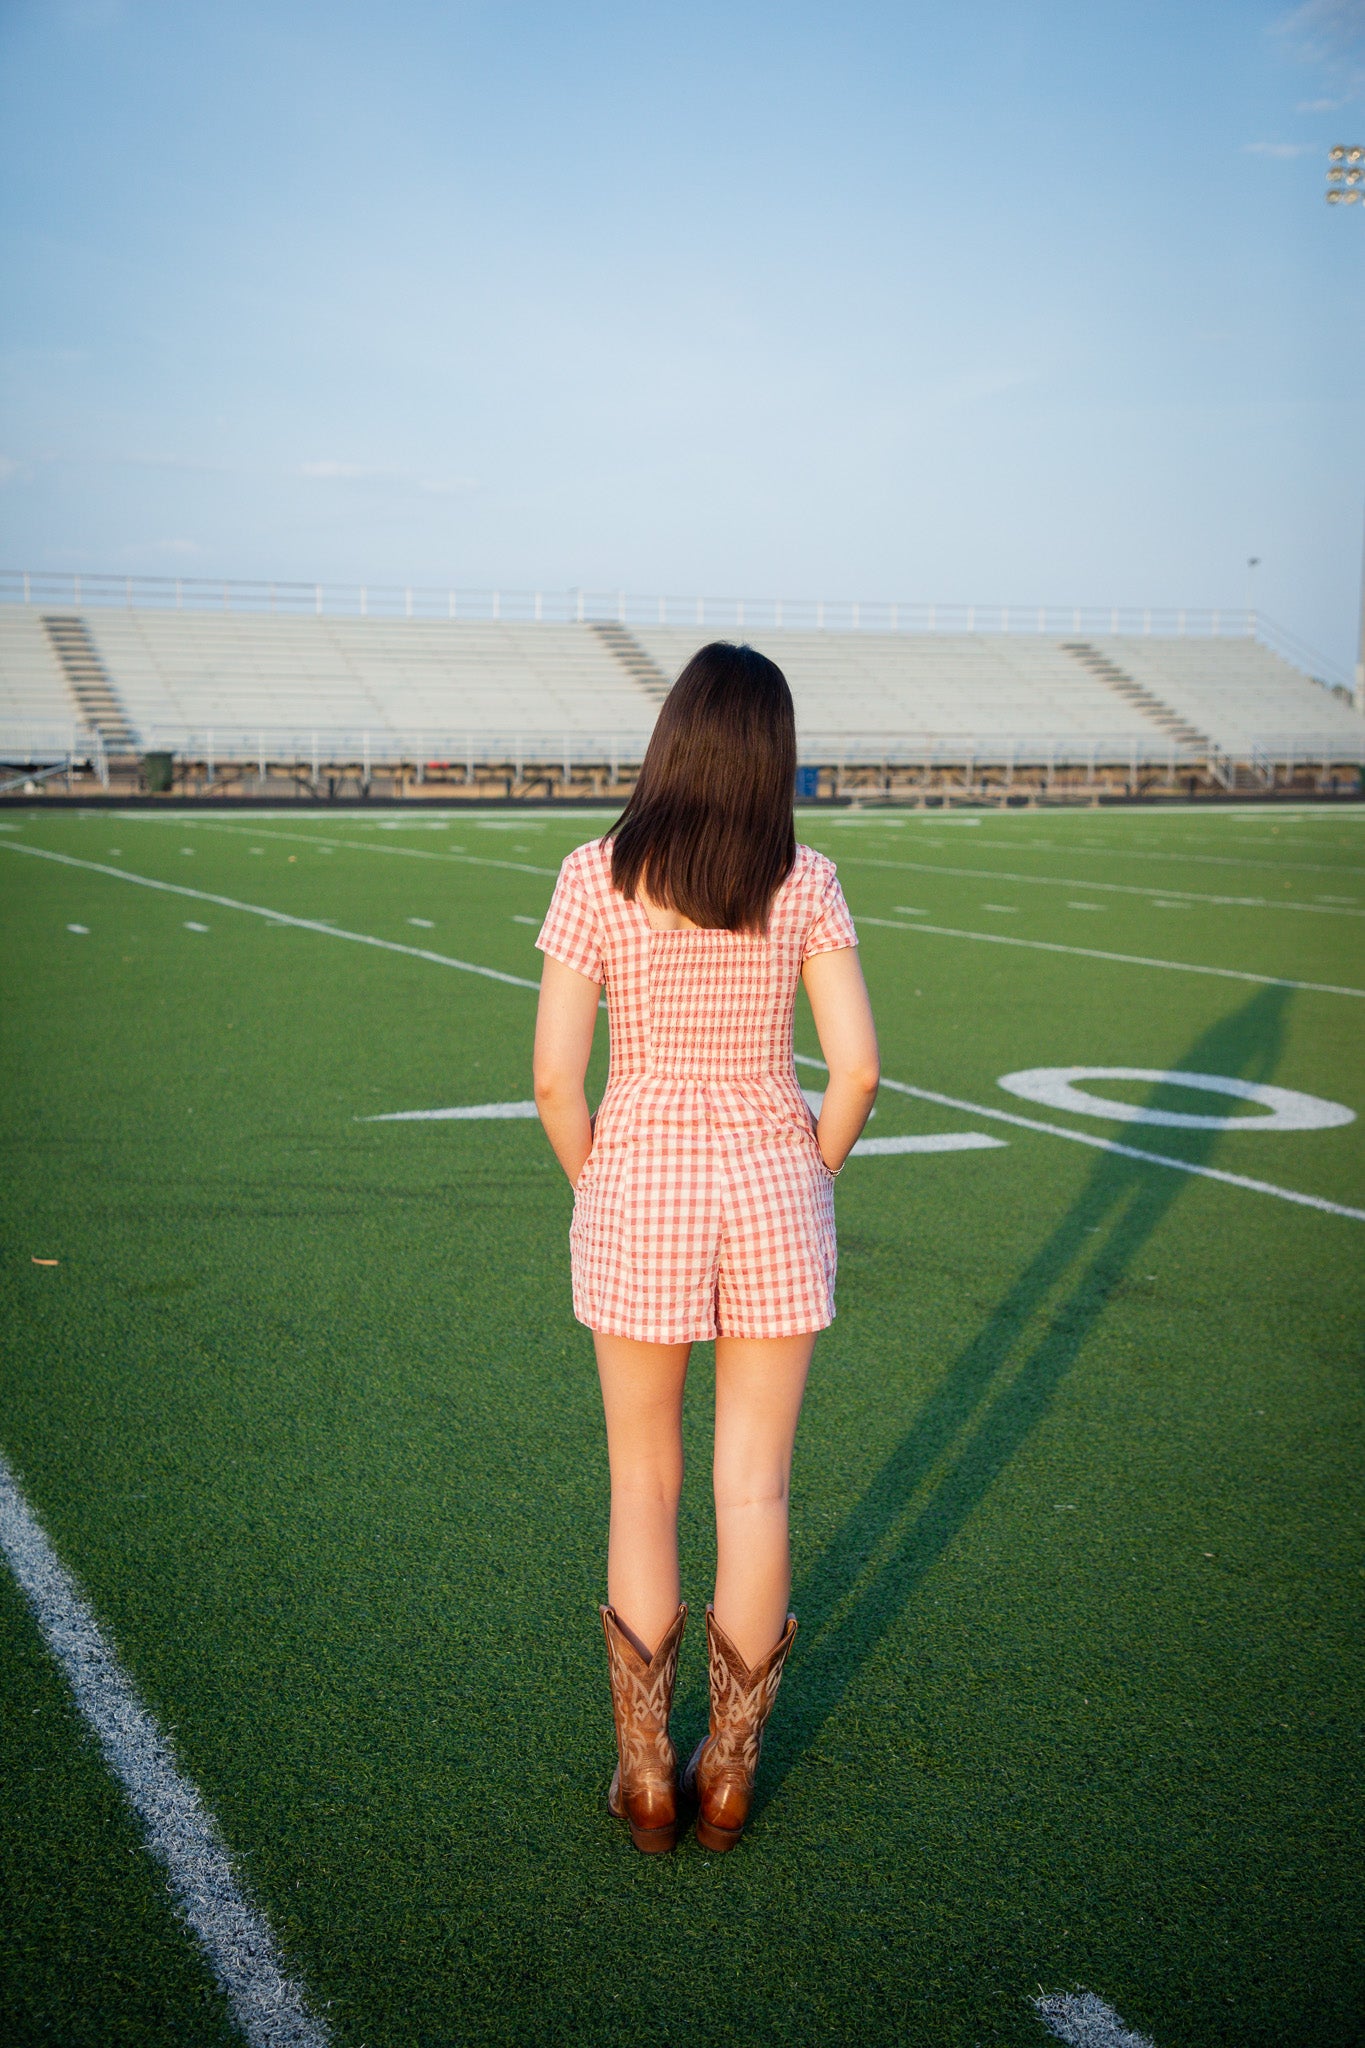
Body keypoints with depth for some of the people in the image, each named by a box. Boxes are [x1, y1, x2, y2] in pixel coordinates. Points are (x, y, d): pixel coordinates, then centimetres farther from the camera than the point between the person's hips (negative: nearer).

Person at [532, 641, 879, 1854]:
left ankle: (647, 1775, 21)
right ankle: (731, 1769, 23)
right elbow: (857, 1065, -8)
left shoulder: (597, 877, -7)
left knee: (645, 1484, 15)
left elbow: (554, 1078, -9)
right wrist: (808, 1179, 8)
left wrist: (597, 1189, 7)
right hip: (771, 1186, 1)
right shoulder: (806, 881, -4)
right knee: (756, 1489, 13)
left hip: (639, 1194, -1)